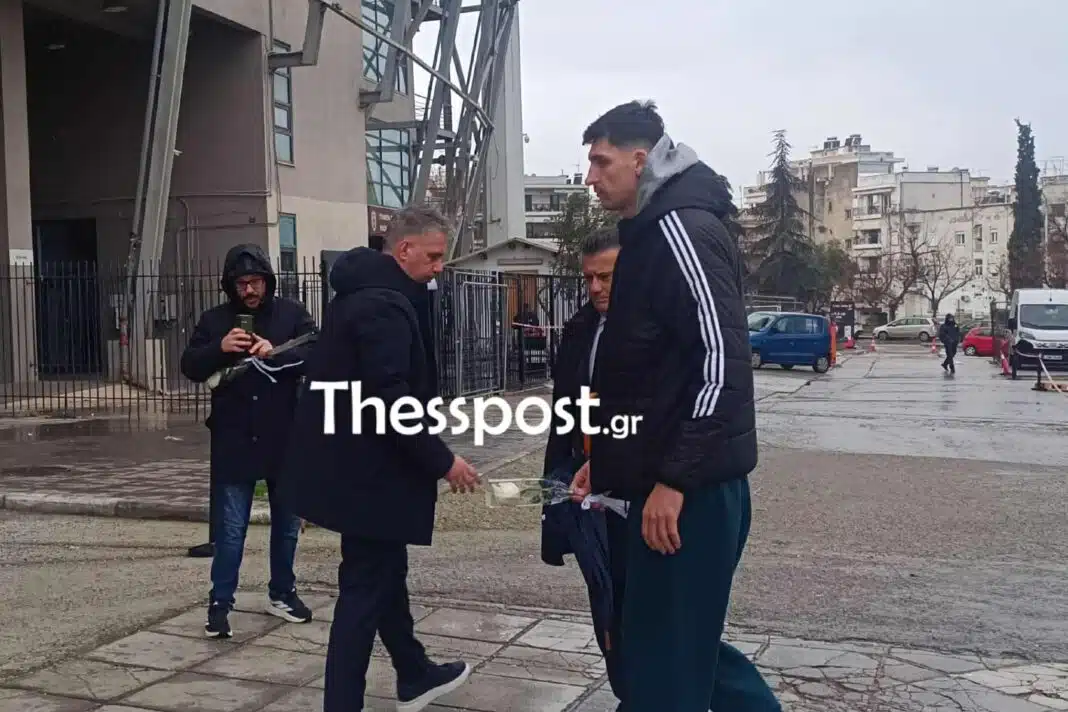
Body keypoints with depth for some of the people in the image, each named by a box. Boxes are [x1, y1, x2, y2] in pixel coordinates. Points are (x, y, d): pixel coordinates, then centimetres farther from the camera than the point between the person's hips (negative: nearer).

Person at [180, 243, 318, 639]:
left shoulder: (292, 314, 0)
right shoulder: (215, 320, 3)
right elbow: (190, 367, 0)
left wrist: (276, 352, -27)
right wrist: (220, 348, -19)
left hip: (285, 440, 1)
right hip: (234, 442, -1)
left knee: (287, 523, 14)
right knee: (230, 528, 1)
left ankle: (282, 593, 30)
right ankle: (220, 603, 11)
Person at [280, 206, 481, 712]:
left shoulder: (361, 292, 13)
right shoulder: (384, 304, -21)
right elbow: (390, 398, -28)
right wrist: (442, 461, -20)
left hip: (354, 465, 11)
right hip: (367, 472, -11)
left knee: (386, 574, 21)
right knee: (366, 587, -1)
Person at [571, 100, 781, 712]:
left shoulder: (681, 228, -13)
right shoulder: (652, 233, 17)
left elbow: (723, 360, -22)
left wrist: (675, 478, -22)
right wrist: (610, 457, 19)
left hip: (690, 488, -10)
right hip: (672, 479, 10)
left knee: (665, 662, 1)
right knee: (682, 638, 18)